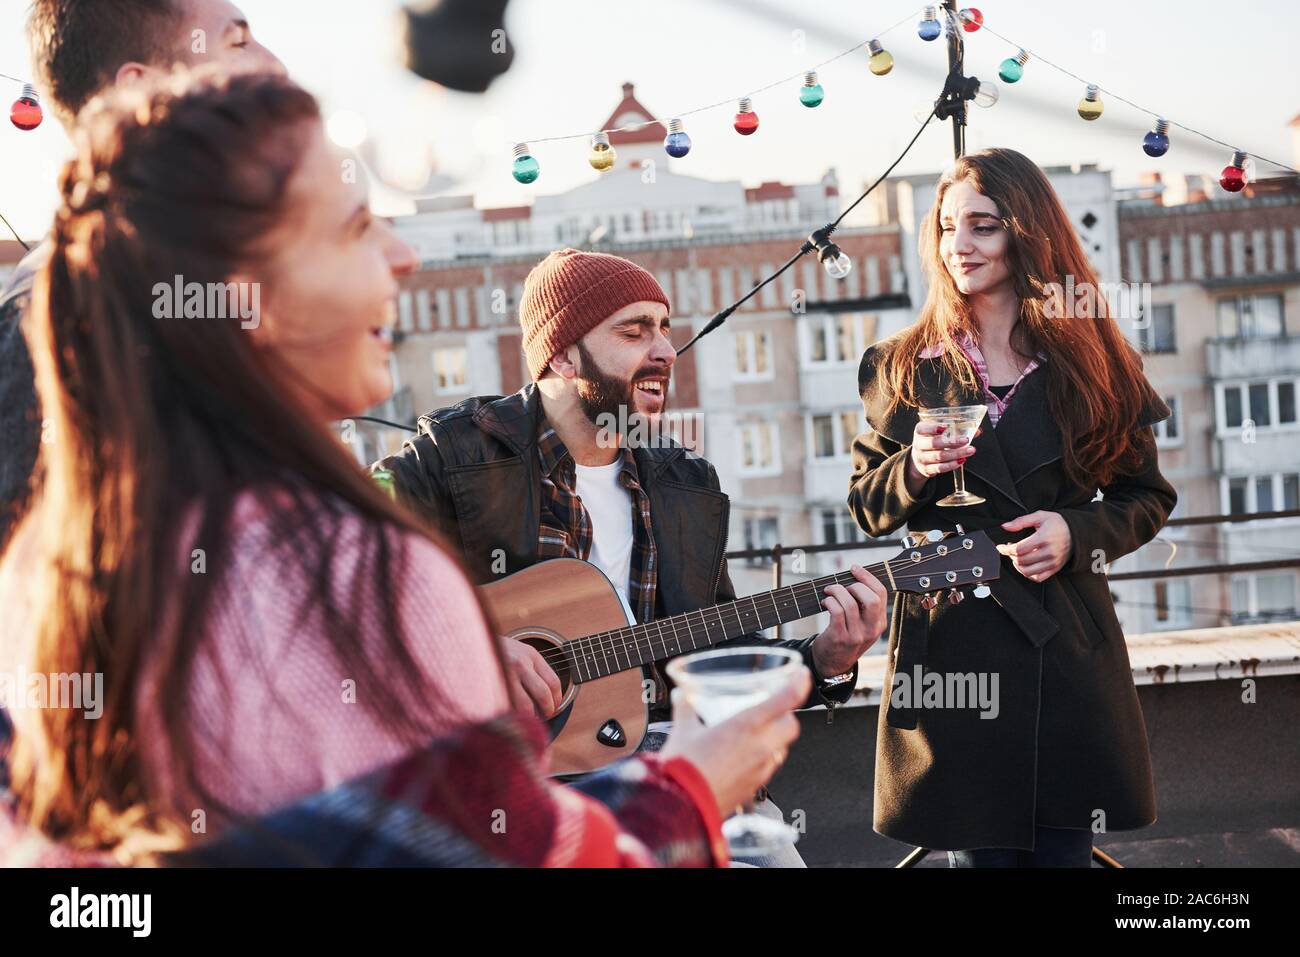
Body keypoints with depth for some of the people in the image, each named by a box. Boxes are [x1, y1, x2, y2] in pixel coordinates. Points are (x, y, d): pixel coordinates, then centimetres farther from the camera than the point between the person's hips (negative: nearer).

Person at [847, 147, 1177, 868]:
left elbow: (1147, 496, 10)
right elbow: (866, 507, 9)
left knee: (1062, 848, 6)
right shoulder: (901, 368, 6)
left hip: (1068, 647, 1)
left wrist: (1077, 533, -9)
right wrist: (915, 469, -11)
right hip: (949, 641, 0)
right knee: (975, 850, 3)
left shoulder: (1095, 363, 5)